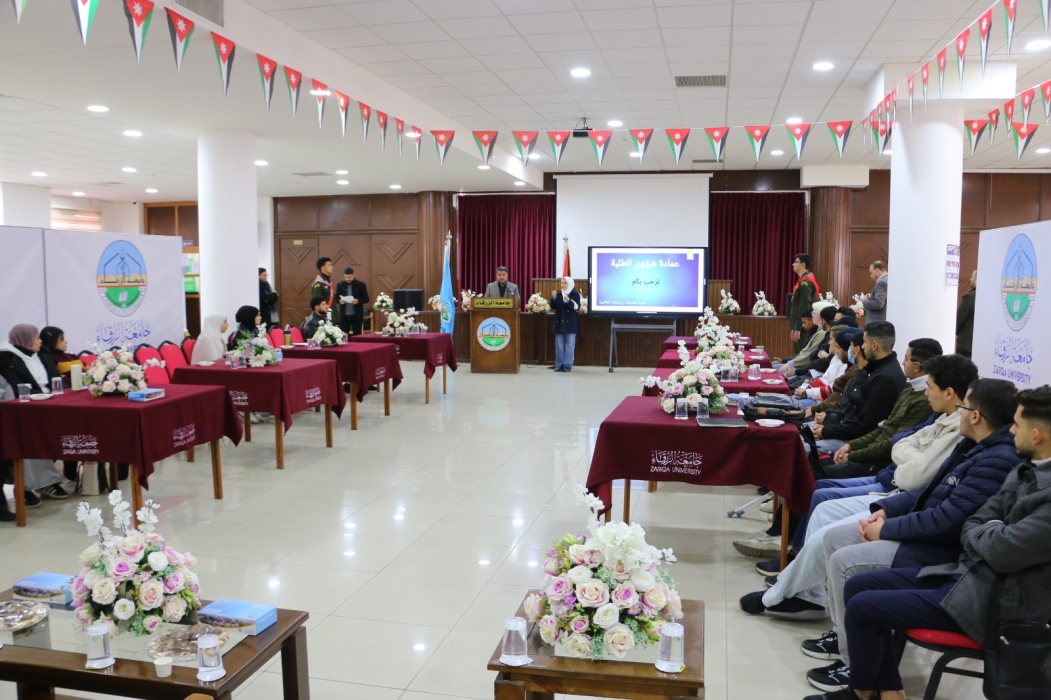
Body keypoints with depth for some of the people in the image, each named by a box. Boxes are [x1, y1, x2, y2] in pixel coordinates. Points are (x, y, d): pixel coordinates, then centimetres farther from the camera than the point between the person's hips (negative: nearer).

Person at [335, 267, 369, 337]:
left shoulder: (361, 285, -2)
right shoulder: (340, 285, 5)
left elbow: (366, 299, -1)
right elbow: (336, 298, 9)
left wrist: (358, 301, -20)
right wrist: (339, 301, -15)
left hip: (356, 316, -2)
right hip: (344, 316, 2)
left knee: (357, 335, 4)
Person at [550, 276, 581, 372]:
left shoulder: (575, 294, -3)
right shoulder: (558, 294, 8)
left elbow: (577, 307, -14)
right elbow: (553, 307, 4)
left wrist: (568, 301, -28)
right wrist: (553, 298, -11)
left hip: (570, 323, -4)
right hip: (559, 322, 4)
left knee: (569, 345, -1)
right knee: (559, 345, 6)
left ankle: (567, 365, 2)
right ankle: (559, 365, 10)